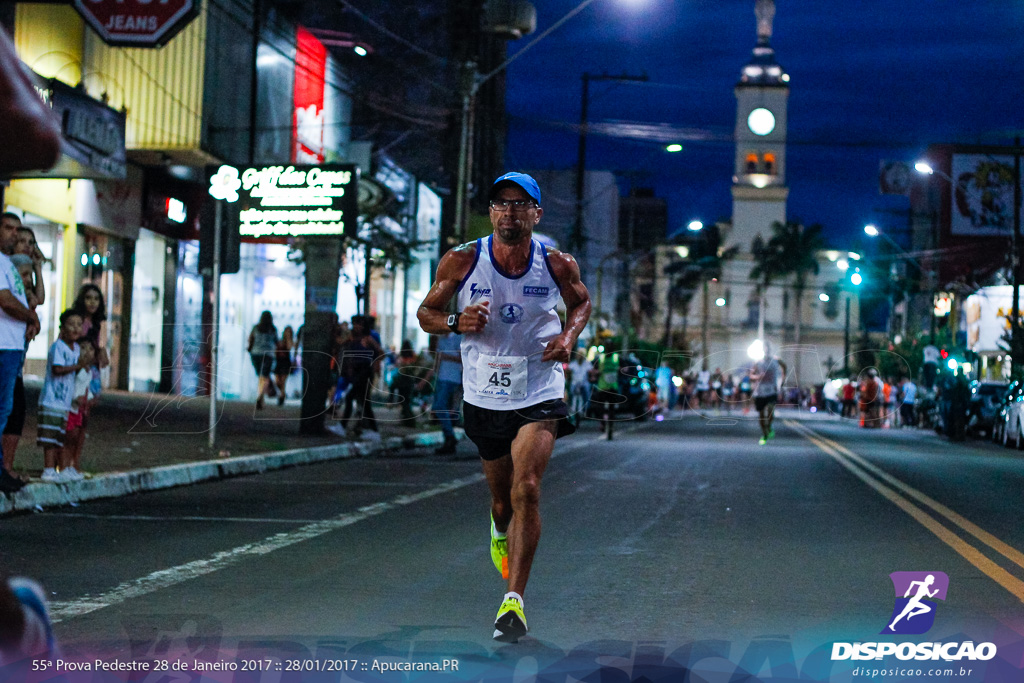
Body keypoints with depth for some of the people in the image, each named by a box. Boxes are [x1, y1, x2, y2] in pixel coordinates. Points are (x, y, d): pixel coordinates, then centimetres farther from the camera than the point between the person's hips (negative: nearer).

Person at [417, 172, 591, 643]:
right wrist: (456, 322, -18)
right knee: (502, 494, 15)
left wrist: (569, 336, -6)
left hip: (539, 395, -2)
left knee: (526, 489, -20)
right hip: (483, 397, 2)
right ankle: (500, 530, 55)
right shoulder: (462, 262, -7)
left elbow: (581, 302, 15)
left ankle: (514, 601, -16)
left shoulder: (558, 265, -6)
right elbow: (426, 312, 4)